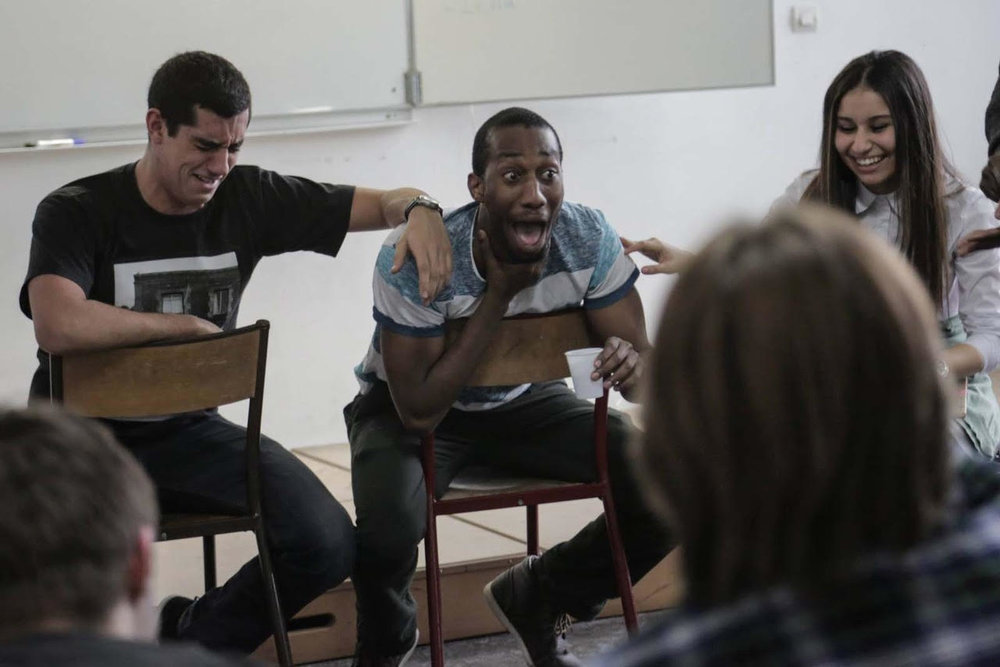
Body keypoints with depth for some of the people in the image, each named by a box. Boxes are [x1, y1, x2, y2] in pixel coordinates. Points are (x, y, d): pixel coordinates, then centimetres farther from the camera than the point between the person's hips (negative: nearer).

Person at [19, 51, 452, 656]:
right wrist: (189, 324, -20)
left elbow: (383, 203, 6)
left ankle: (198, 636, 9)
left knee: (330, 545, -17)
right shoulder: (76, 213, -11)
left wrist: (419, 208, -19)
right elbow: (59, 326, -31)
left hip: (188, 431, 4)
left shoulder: (248, 198, 1)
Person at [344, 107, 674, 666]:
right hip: (410, 407, -4)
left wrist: (632, 363, -43)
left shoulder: (591, 239, -20)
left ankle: (537, 598, 14)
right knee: (388, 531, -35)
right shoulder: (417, 259, -30)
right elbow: (419, 411, -29)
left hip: (522, 402, 4)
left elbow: (650, 371, -16)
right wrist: (498, 297, -34)